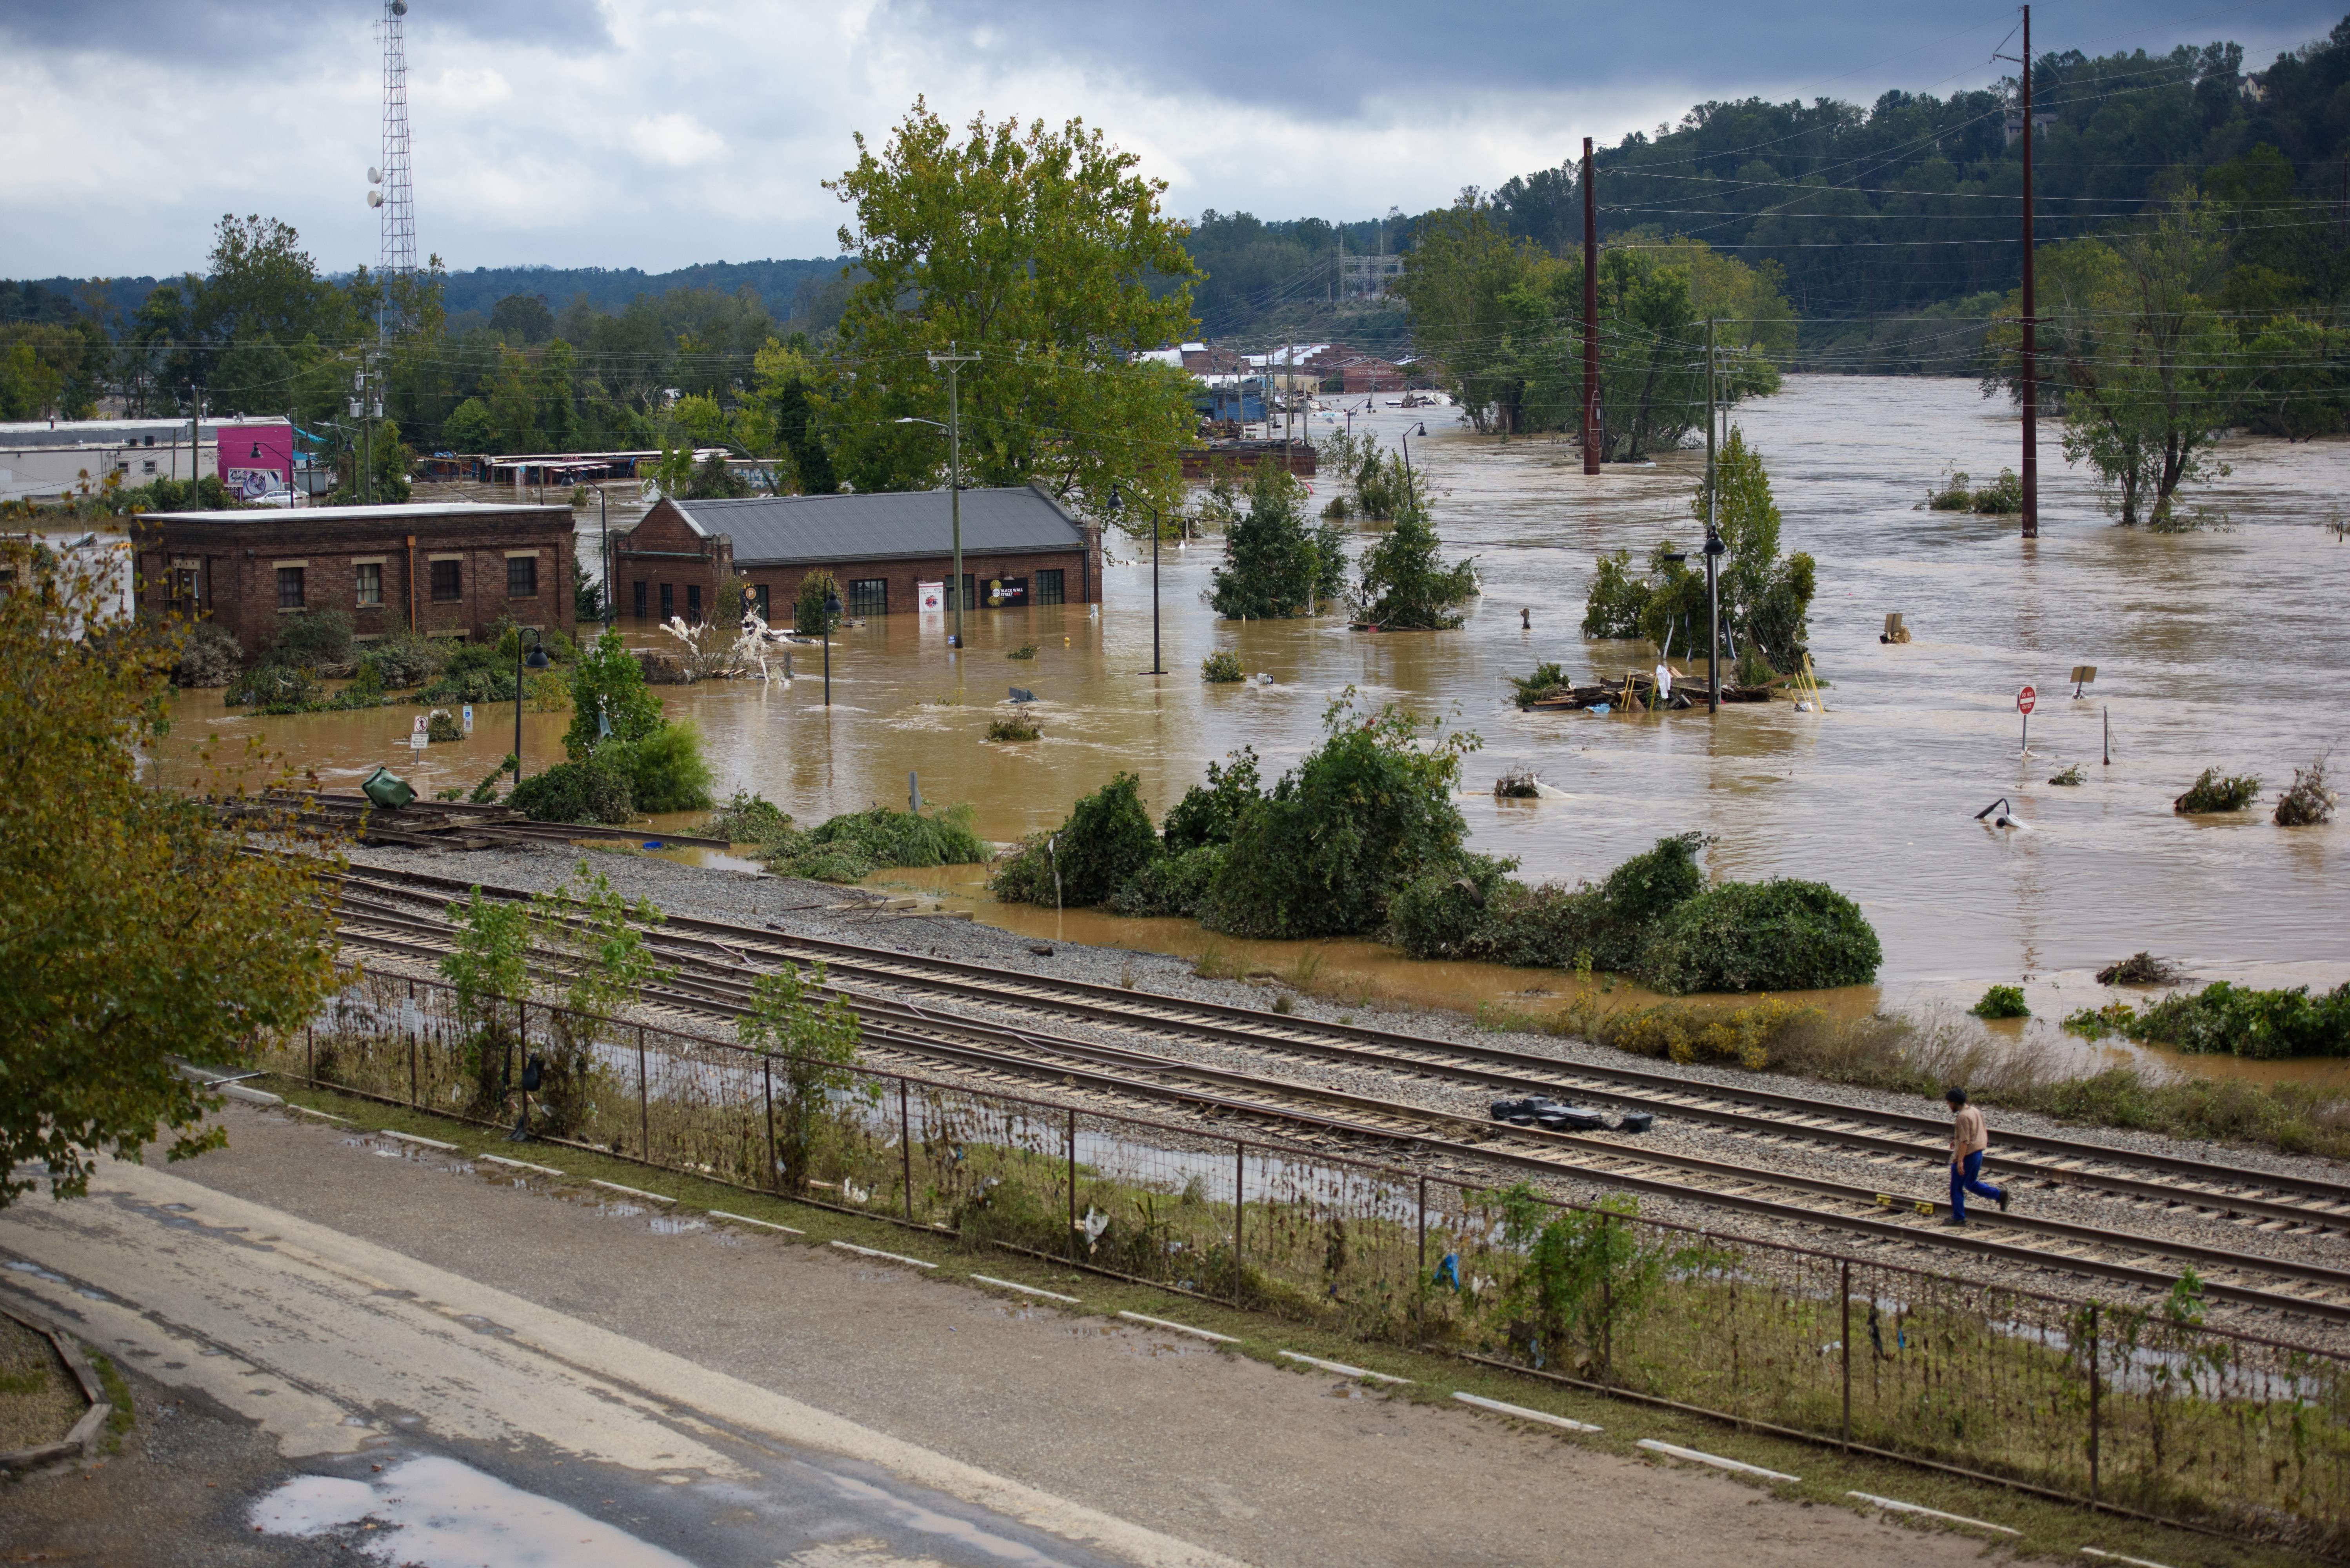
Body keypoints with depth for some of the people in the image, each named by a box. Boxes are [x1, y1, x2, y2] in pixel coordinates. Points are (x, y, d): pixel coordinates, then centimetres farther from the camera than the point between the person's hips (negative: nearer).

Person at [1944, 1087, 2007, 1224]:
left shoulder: (1963, 1117, -20)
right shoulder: (1975, 1112, 8)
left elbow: (1965, 1141, -25)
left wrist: (1960, 1161, -26)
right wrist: (1957, 1140, 23)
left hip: (1966, 1156, -9)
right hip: (1978, 1154, 9)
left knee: (1956, 1188, 4)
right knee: (1972, 1184, 22)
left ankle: (1958, 1218, 11)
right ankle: (2000, 1194, 11)